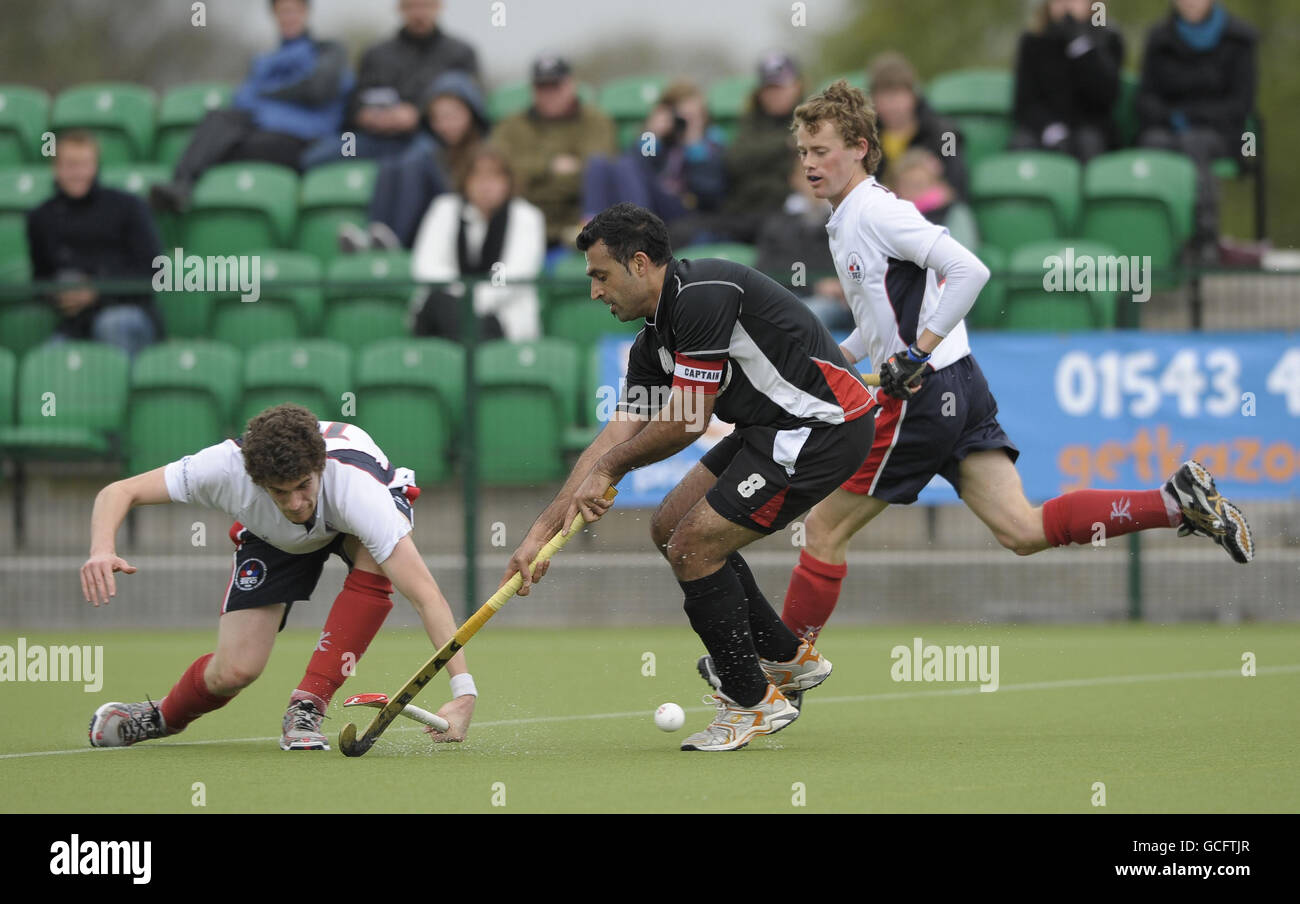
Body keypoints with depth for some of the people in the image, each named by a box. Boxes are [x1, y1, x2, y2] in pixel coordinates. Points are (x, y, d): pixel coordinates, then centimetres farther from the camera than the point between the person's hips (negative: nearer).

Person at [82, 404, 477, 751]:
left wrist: (463, 690, -57)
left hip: (351, 524, -1)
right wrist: (101, 550, -49)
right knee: (234, 671, -11)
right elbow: (119, 492, -27)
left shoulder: (356, 486, -45)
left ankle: (307, 707, -23)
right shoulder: (227, 465, -38)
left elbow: (427, 597, -47)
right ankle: (163, 718, 26)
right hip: (273, 539, 1)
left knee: (374, 562, -37)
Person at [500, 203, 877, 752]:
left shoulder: (703, 294, -20)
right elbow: (615, 439, 9)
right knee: (671, 529, 16)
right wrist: (543, 530, 2)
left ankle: (753, 701, 2)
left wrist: (609, 467, -3)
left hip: (823, 428, -10)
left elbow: (687, 421, -19)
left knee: (693, 546, -12)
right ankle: (788, 659, 25)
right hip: (771, 428, 10)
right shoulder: (653, 344, 11)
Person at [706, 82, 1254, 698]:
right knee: (1023, 531, 0)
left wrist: (917, 353, -21)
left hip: (922, 395, -10)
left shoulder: (874, 210, -12)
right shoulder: (846, 221, 18)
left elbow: (968, 271, -23)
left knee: (824, 530, 2)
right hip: (959, 389, 10)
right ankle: (1177, 501, -7)